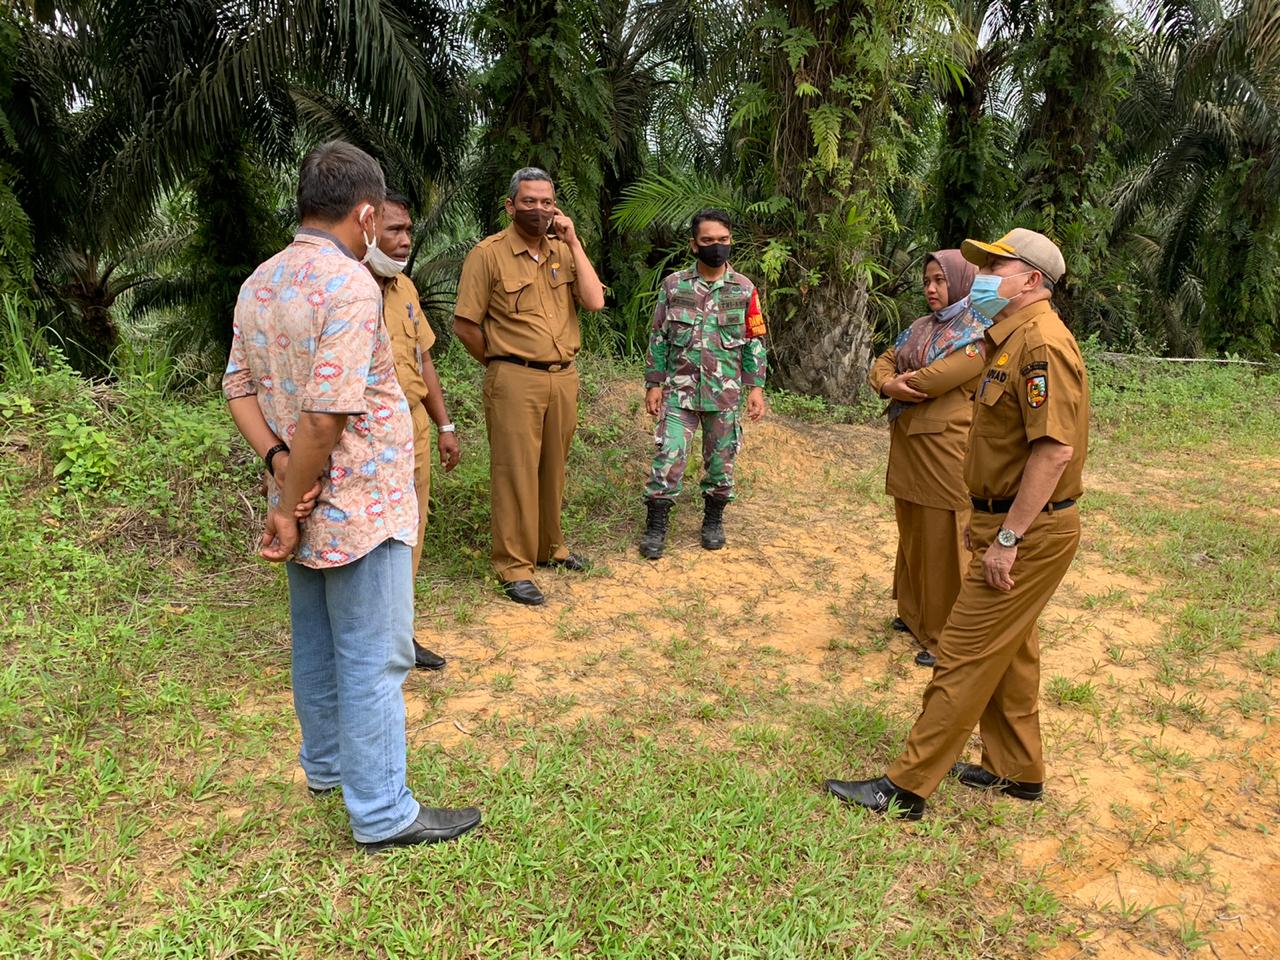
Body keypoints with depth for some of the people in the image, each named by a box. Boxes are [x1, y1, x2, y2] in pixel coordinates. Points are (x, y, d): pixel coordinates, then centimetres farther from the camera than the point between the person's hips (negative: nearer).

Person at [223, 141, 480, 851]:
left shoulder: (260, 283, 7)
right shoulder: (350, 284, -21)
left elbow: (238, 386, 8)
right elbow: (328, 412, -26)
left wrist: (278, 460, -5)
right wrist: (289, 507, -17)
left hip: (309, 504, 9)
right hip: (359, 506, -9)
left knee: (317, 644, 22)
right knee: (374, 660, 2)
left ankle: (326, 764, 40)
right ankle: (382, 813, 14)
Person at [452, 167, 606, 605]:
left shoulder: (564, 251, 9)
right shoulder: (489, 253, -7)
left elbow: (594, 301, -6)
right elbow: (465, 325, -7)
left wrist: (573, 242, -6)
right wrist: (501, 362, 2)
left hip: (564, 377, 5)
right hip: (515, 382, -5)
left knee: (553, 467, 14)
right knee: (515, 471, -1)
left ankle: (549, 546, 30)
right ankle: (515, 567, 7)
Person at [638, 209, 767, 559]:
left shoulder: (744, 289, 2)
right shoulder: (674, 285, 1)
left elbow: (754, 342, 4)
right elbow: (658, 337, 4)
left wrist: (756, 388, -2)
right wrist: (654, 383, -1)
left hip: (724, 392, 1)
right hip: (679, 389, -1)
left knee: (721, 459, 10)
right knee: (668, 456, -5)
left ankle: (714, 520, 28)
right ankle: (656, 525, 7)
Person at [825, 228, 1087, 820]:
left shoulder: (1042, 342, -20)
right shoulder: (1011, 339, 14)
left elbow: (1056, 447, -27)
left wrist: (1008, 538, -26)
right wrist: (985, 517, 18)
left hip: (1030, 533, -10)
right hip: (1009, 522, 10)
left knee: (964, 655, -5)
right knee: (1008, 650, 19)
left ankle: (906, 789, 4)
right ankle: (1015, 770, 34)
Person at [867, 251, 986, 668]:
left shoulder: (979, 335, -11)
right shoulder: (921, 328, 15)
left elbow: (933, 380, -21)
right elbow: (881, 366, 10)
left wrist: (902, 386, -1)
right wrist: (890, 384, -13)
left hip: (945, 452, -8)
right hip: (909, 448, 8)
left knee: (942, 542, -1)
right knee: (913, 534, 17)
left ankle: (946, 638, 10)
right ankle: (916, 614, 33)